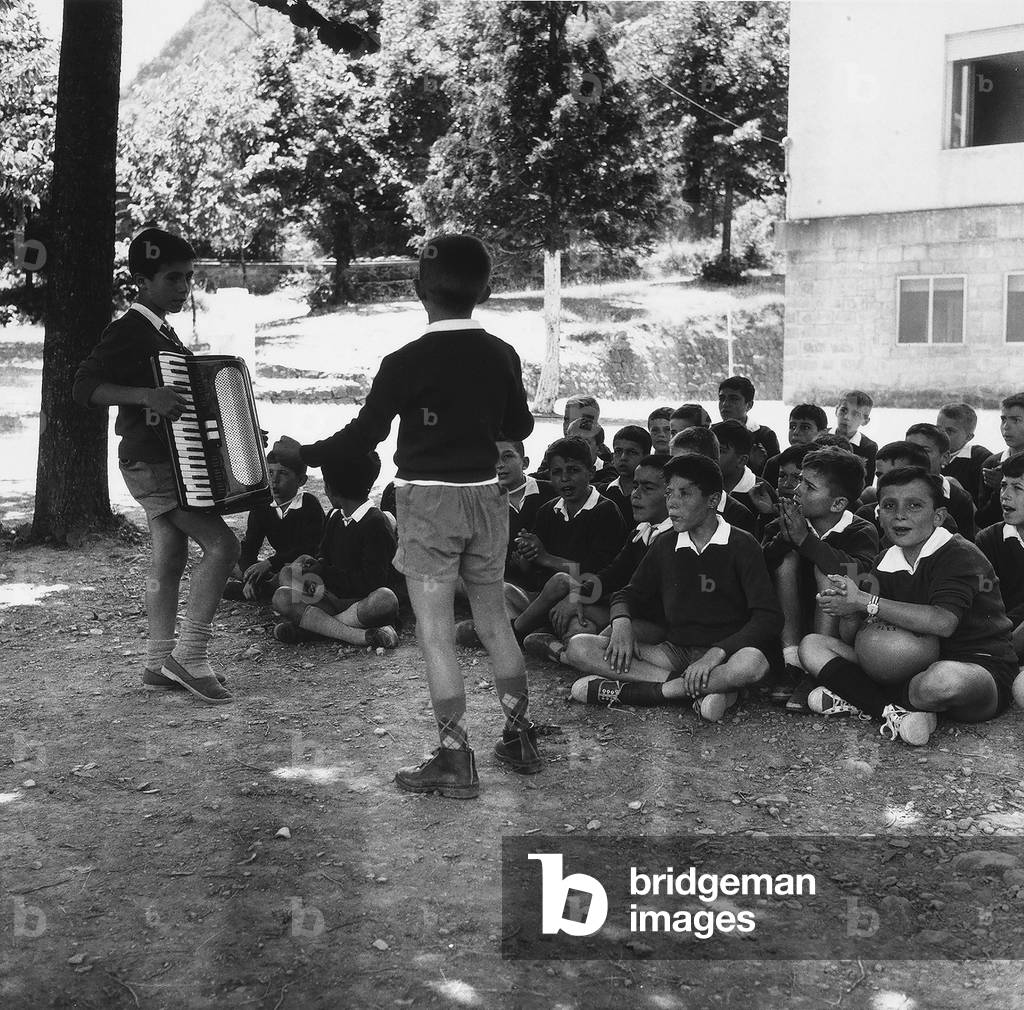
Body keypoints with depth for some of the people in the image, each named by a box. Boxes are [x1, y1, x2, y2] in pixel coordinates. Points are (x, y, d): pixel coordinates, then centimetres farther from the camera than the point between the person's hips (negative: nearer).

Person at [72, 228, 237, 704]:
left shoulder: (161, 331, 16)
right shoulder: (129, 331, -14)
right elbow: (84, 387, -23)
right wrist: (147, 396, -35)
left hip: (169, 460, 10)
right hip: (151, 463, -10)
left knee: (170, 558, 11)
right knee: (222, 544, -14)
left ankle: (161, 663, 16)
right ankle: (190, 653, -10)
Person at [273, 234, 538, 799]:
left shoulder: (406, 363, -14)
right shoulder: (501, 356, 0)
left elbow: (362, 436, -10)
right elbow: (519, 427, 13)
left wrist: (300, 454, 5)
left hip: (427, 501, -5)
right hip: (485, 496, 5)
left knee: (435, 632, 0)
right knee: (493, 619, 16)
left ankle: (456, 761, 2)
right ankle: (520, 740, 24)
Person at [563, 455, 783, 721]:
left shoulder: (742, 546, -3)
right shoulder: (665, 545, 11)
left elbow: (769, 618, -11)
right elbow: (629, 594, 20)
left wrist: (717, 652, -25)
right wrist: (622, 622, -5)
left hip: (723, 654, -4)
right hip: (673, 650, 4)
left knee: (753, 663, -41)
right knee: (577, 648, -16)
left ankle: (629, 691, -28)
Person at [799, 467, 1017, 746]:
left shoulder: (960, 555, -12)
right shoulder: (885, 563, 8)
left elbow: (943, 623, -30)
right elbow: (850, 639, 5)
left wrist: (866, 602, -26)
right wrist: (850, 614, -20)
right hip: (909, 666, 7)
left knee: (944, 677, -44)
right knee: (811, 645, -1)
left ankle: (856, 700, -14)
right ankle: (893, 709, -22)